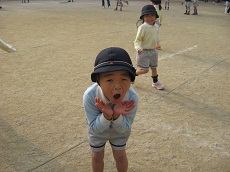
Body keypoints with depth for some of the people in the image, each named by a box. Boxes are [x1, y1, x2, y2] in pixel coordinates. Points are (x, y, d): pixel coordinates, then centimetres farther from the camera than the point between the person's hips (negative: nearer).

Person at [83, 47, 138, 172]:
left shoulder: (132, 97, -38)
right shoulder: (90, 96, -40)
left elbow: (124, 128, -25)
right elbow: (94, 128, -28)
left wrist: (117, 115, -46)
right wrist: (106, 116, -48)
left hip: (119, 130, 0)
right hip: (97, 130, 0)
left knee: (120, 155, 20)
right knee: (97, 156, 21)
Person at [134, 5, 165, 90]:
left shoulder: (155, 27, 4)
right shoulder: (142, 27, -19)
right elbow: (137, 40, -19)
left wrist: (157, 45, 25)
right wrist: (138, 48, -35)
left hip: (153, 51, 7)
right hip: (144, 52, -7)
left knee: (154, 67, 19)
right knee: (145, 70, -6)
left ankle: (155, 82, 36)